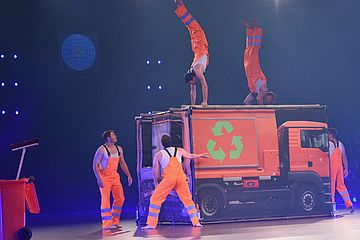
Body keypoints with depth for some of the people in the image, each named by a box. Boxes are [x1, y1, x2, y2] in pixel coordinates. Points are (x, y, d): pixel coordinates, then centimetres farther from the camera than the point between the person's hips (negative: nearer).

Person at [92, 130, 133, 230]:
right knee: (106, 200, -6)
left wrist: (129, 175, 10)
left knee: (120, 198, 6)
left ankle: (115, 221, 18)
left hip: (115, 176, 7)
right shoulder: (102, 149, -13)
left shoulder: (119, 149, 7)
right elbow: (95, 165, -14)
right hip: (104, 177, -7)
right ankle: (106, 224, -1)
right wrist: (98, 179, -23)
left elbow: (122, 163, 17)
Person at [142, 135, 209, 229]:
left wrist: (156, 184, 25)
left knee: (155, 199, 5)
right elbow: (190, 156, 36)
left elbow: (156, 172, 11)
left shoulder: (158, 155, 12)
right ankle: (196, 222, 16)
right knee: (187, 199, 17)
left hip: (168, 178, -3)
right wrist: (201, 155, 55)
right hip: (181, 177, 3)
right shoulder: (179, 150, 19)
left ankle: (151, 224, -1)